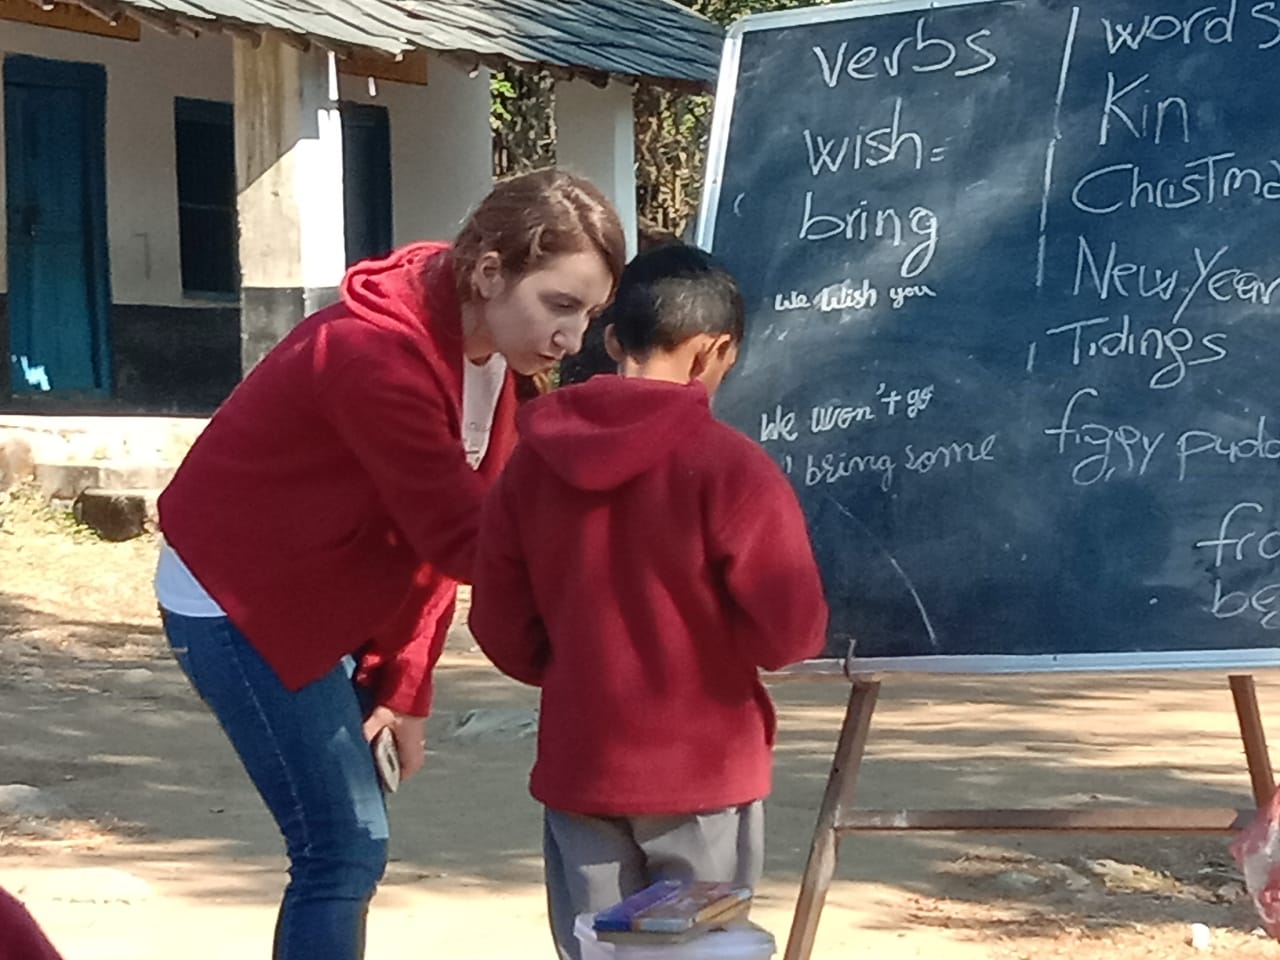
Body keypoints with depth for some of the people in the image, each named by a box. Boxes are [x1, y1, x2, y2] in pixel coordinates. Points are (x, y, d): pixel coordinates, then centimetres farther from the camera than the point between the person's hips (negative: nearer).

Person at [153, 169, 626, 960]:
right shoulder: (379, 353, -30)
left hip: (315, 599, 9)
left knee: (348, 842, 11)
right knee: (346, 846, -13)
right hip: (237, 600, -9)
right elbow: (463, 535, -29)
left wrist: (404, 682, 0)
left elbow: (440, 528, 3)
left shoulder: (489, 345, -1)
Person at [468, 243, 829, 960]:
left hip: (579, 769, 4)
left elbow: (502, 625, 5)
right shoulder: (730, 466, -15)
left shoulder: (534, 461, 0)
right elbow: (793, 632, -14)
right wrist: (717, 653, 6)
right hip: (704, 771, -4)